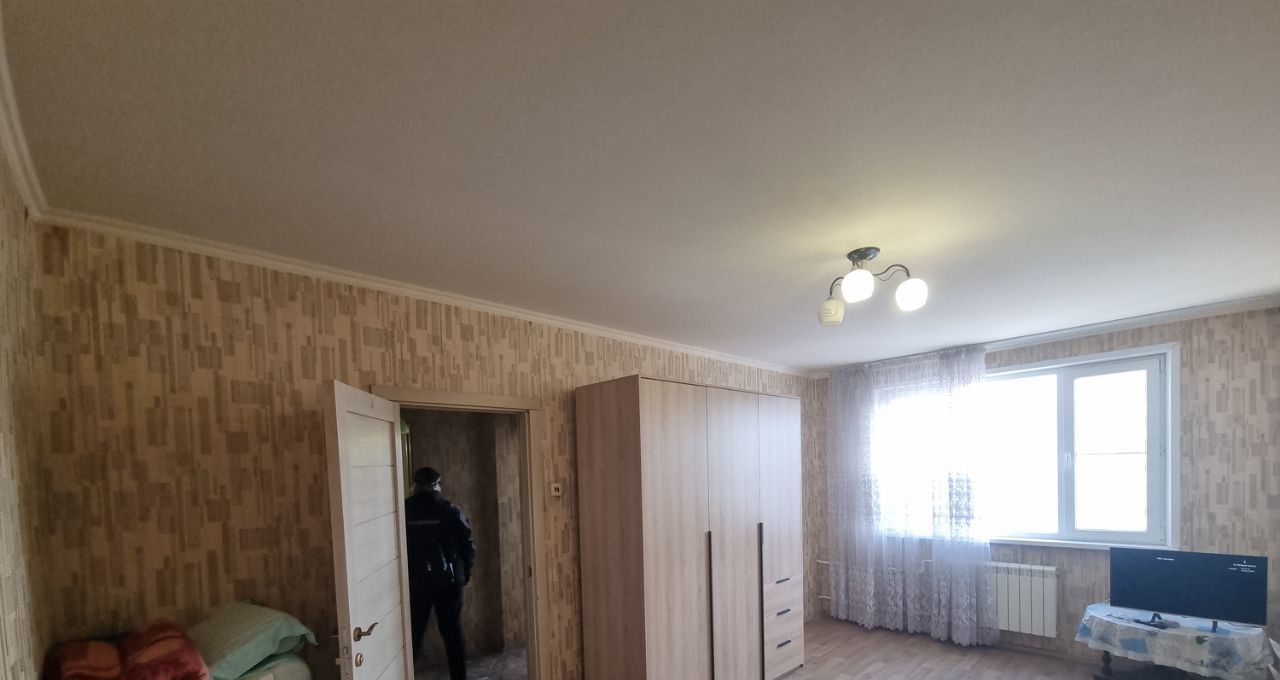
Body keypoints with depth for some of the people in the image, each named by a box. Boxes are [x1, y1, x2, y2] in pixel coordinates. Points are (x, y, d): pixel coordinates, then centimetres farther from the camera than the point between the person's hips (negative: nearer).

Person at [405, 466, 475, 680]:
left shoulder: (403, 511, -1)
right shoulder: (450, 510, -4)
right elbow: (468, 545, -3)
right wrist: (465, 573, 11)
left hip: (415, 582, 1)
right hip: (448, 580, 0)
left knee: (413, 635, 11)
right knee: (452, 633, 9)